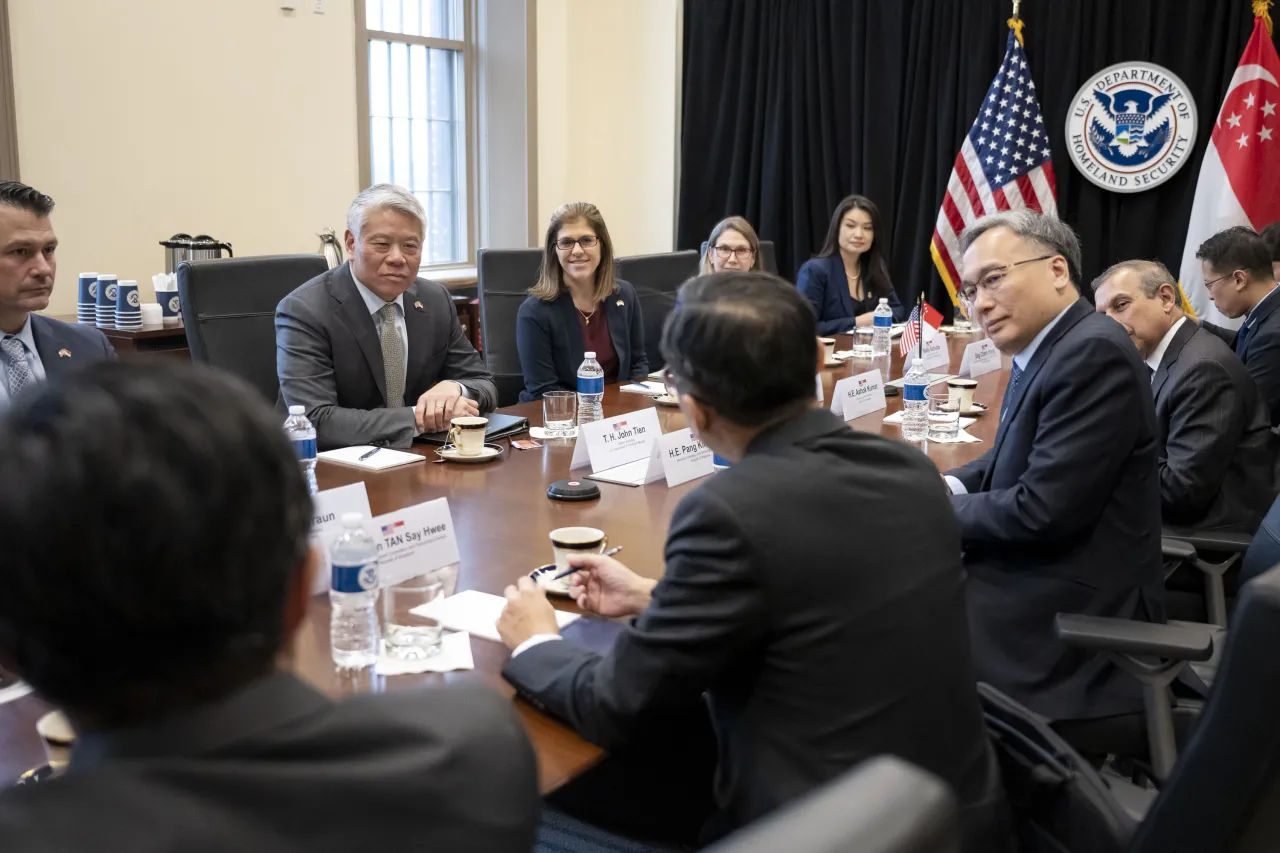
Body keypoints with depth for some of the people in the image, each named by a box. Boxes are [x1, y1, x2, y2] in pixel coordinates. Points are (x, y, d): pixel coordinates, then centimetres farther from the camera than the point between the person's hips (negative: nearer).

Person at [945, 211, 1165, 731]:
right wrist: (949, 487, 0)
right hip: (1038, 582, 9)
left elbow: (1040, 510, -26)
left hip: (1072, 613, -9)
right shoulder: (1045, 349, 7)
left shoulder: (1093, 353, -22)